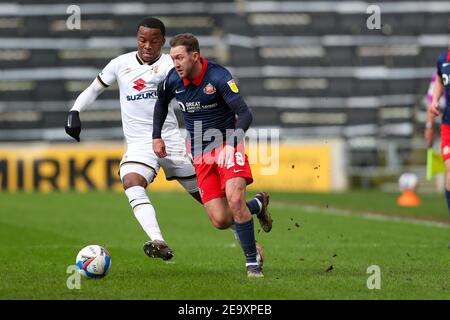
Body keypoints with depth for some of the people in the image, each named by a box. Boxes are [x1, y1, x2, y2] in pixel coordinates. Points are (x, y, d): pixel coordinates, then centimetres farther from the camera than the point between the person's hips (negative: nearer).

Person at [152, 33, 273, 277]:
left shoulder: (218, 77, -19)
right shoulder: (173, 79, -3)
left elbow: (245, 114, -24)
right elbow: (161, 102, 21)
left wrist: (232, 143, -38)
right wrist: (157, 136, 16)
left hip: (227, 146, -5)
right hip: (201, 155, 5)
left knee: (235, 200, -26)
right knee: (220, 221, -6)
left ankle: (252, 262, -9)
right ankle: (258, 205, 26)